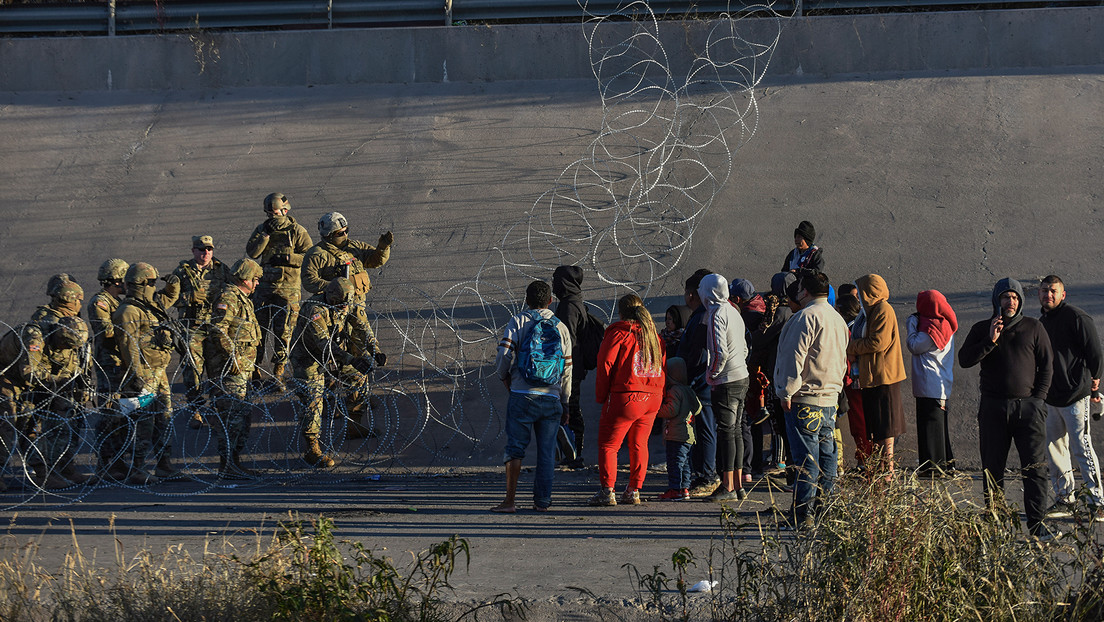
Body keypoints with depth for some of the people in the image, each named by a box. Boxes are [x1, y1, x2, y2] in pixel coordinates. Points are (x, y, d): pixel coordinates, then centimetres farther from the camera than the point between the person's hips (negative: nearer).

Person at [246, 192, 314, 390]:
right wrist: (266, 234, -15)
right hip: (264, 287, 3)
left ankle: (278, 375, 6)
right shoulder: (261, 229, 8)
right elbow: (251, 252, -6)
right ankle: (254, 372, 14)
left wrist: (287, 258, -16)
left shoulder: (297, 231, -2)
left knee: (283, 333, -3)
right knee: (258, 330, 4)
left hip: (288, 289, -3)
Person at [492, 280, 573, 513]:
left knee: (515, 448, 0)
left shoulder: (518, 322, 1)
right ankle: (542, 501, 9)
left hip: (522, 396, -2)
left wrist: (505, 379, 13)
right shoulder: (561, 328, 11)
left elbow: (503, 357, -8)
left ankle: (509, 500, -5)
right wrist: (565, 405, 18)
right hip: (552, 398, 3)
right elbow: (567, 370, 11)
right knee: (546, 451, 8)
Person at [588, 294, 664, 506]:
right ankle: (634, 491, 15)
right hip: (653, 399, 6)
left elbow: (606, 365, -11)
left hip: (625, 398, -6)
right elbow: (662, 365, 14)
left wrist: (601, 395, -2)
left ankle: (607, 491, -3)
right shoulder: (653, 334, 11)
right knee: (639, 445, 15)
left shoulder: (619, 334, -8)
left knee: (608, 445, 2)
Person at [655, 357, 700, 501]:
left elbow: (671, 410, -19)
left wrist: (657, 410, -7)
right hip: (688, 434, 10)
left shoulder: (674, 391, -13)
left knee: (675, 462, -8)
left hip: (676, 435, -10)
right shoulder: (688, 390, 16)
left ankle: (674, 489, -9)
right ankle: (684, 489, 16)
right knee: (684, 463, 13)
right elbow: (698, 407, 19)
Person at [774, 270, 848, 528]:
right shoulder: (838, 319, 15)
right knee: (827, 454, 12)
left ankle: (803, 514, -7)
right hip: (830, 397, 9)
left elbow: (796, 357, -17)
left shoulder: (806, 317, -14)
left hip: (804, 400, -9)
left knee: (805, 458, -8)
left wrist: (786, 393, -14)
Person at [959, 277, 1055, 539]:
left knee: (1035, 467, -6)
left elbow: (1047, 365, 9)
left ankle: (1036, 522, -4)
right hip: (993, 407, 1)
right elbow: (964, 359, -2)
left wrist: (1038, 398, 0)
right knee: (992, 468, 3)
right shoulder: (981, 329, 10)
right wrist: (990, 341, -13)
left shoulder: (1034, 327, 8)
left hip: (1028, 406, -1)